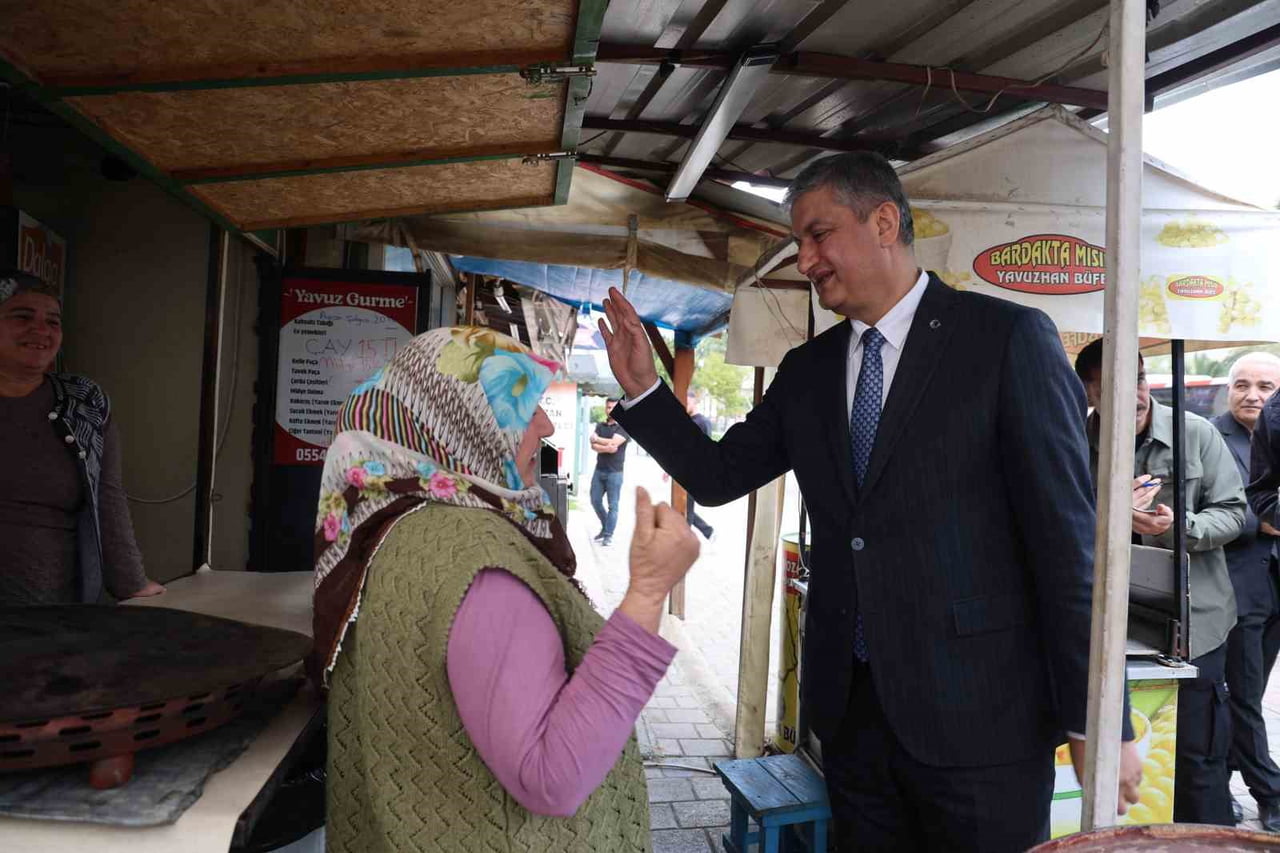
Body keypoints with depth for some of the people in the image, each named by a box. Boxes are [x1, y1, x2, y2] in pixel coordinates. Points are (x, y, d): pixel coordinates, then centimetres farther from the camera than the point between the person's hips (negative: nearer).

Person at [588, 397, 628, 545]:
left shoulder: (623, 427, -3)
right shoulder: (600, 426, 12)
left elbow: (613, 442, -16)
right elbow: (594, 446, -1)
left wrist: (597, 439, -3)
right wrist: (606, 448, -20)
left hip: (614, 472, -5)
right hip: (599, 470, 5)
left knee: (613, 505, -2)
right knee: (595, 501, 8)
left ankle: (608, 535, 4)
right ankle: (605, 528, 26)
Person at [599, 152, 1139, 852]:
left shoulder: (1007, 338, -8)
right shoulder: (806, 371, 9)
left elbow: (1066, 534, -9)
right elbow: (718, 475, 10)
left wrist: (1095, 720, -9)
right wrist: (643, 390, -3)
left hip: (975, 714, -4)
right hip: (850, 708, 5)